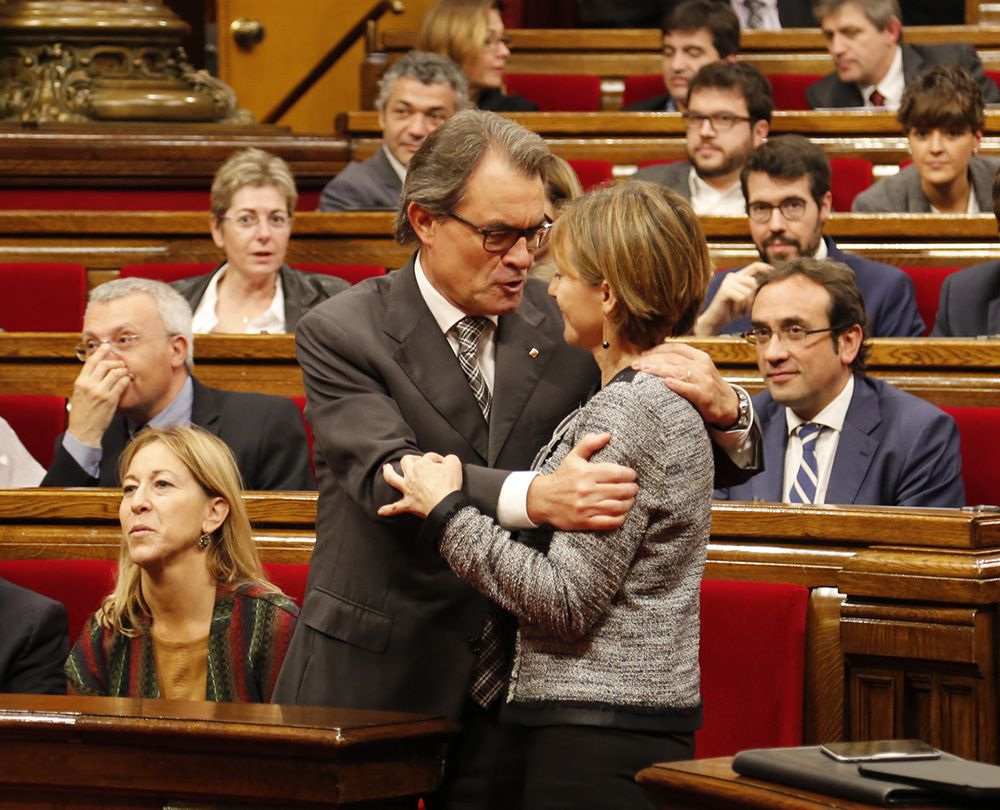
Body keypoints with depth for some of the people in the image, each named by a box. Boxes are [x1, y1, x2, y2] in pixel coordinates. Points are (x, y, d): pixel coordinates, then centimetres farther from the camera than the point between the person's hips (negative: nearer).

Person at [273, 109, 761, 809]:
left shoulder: (566, 326, 2)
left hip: (516, 691, 2)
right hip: (376, 684, -2)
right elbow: (389, 477, -24)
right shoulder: (343, 334, -6)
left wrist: (723, 410, -22)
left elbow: (723, 463, 3)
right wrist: (534, 497, -41)